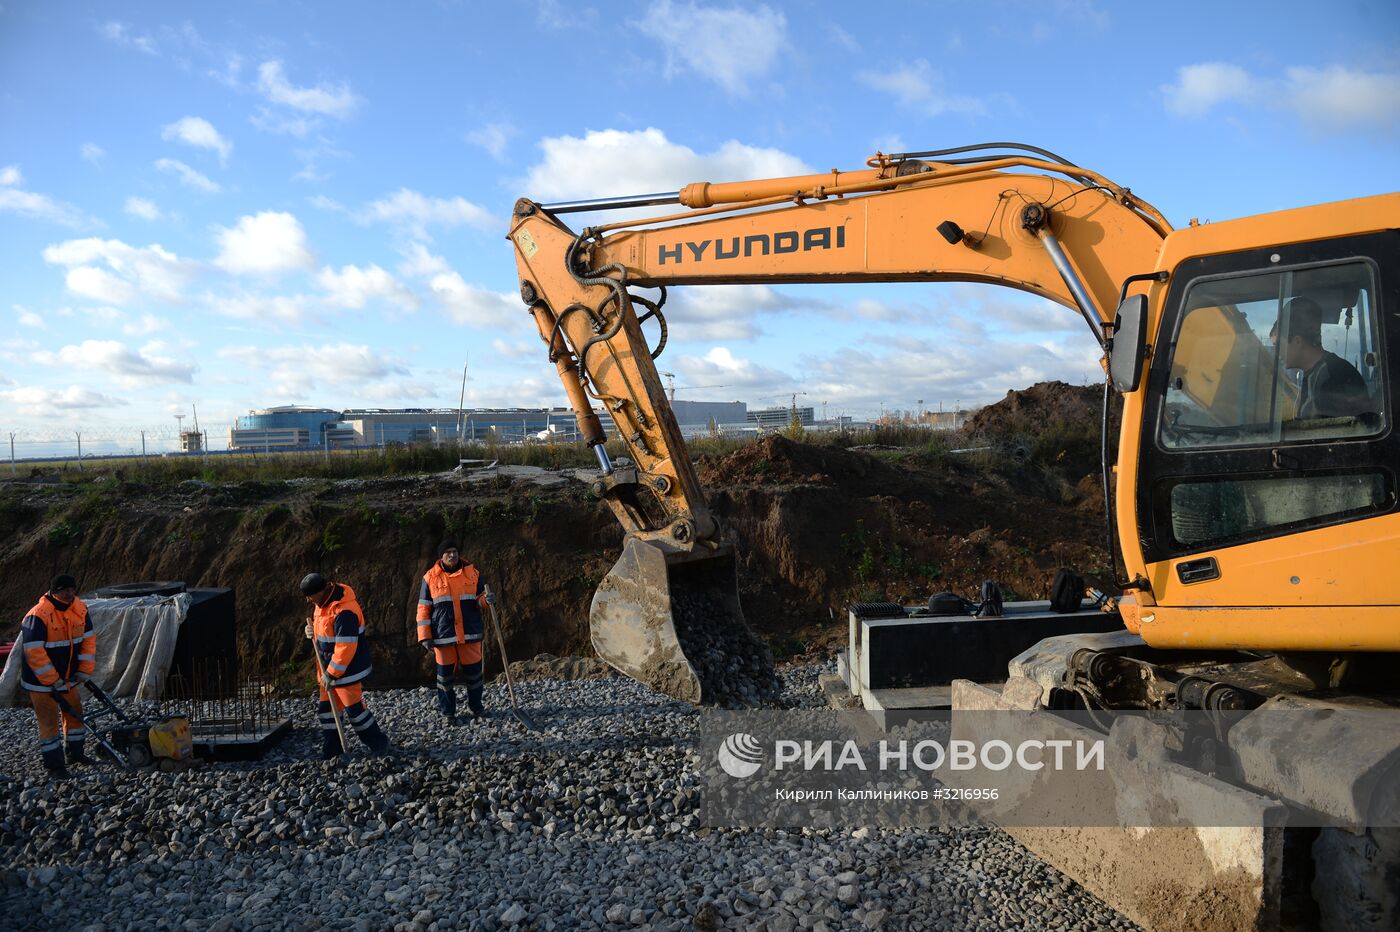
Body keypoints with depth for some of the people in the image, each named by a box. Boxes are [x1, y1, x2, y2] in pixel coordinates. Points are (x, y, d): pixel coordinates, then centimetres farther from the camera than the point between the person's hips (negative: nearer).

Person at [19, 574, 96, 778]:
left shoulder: (80, 609, -5)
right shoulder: (38, 616, -25)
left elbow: (88, 639, 2)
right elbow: (34, 652, -25)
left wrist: (84, 670, -2)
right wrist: (53, 681, -21)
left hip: (68, 677, 7)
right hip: (41, 680, -7)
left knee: (75, 713, 16)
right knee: (49, 721, 0)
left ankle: (75, 753, 32)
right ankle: (54, 764, 11)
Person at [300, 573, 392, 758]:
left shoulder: (344, 611, -29)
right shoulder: (323, 601, 2)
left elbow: (346, 648, -28)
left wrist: (331, 674, -21)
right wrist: (313, 629, -2)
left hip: (348, 671, -9)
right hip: (330, 669, 9)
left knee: (354, 711, -1)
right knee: (326, 709, 13)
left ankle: (380, 743, 16)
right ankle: (331, 750, 25)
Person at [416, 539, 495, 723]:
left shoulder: (472, 573, 2)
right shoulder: (430, 577, -1)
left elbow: (478, 600, 12)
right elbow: (423, 609, 1)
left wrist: (487, 600, -12)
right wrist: (425, 637, -4)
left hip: (470, 633, 1)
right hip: (443, 635, -1)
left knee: (473, 671, 7)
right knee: (445, 674, 7)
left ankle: (476, 706, 25)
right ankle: (448, 711, 21)